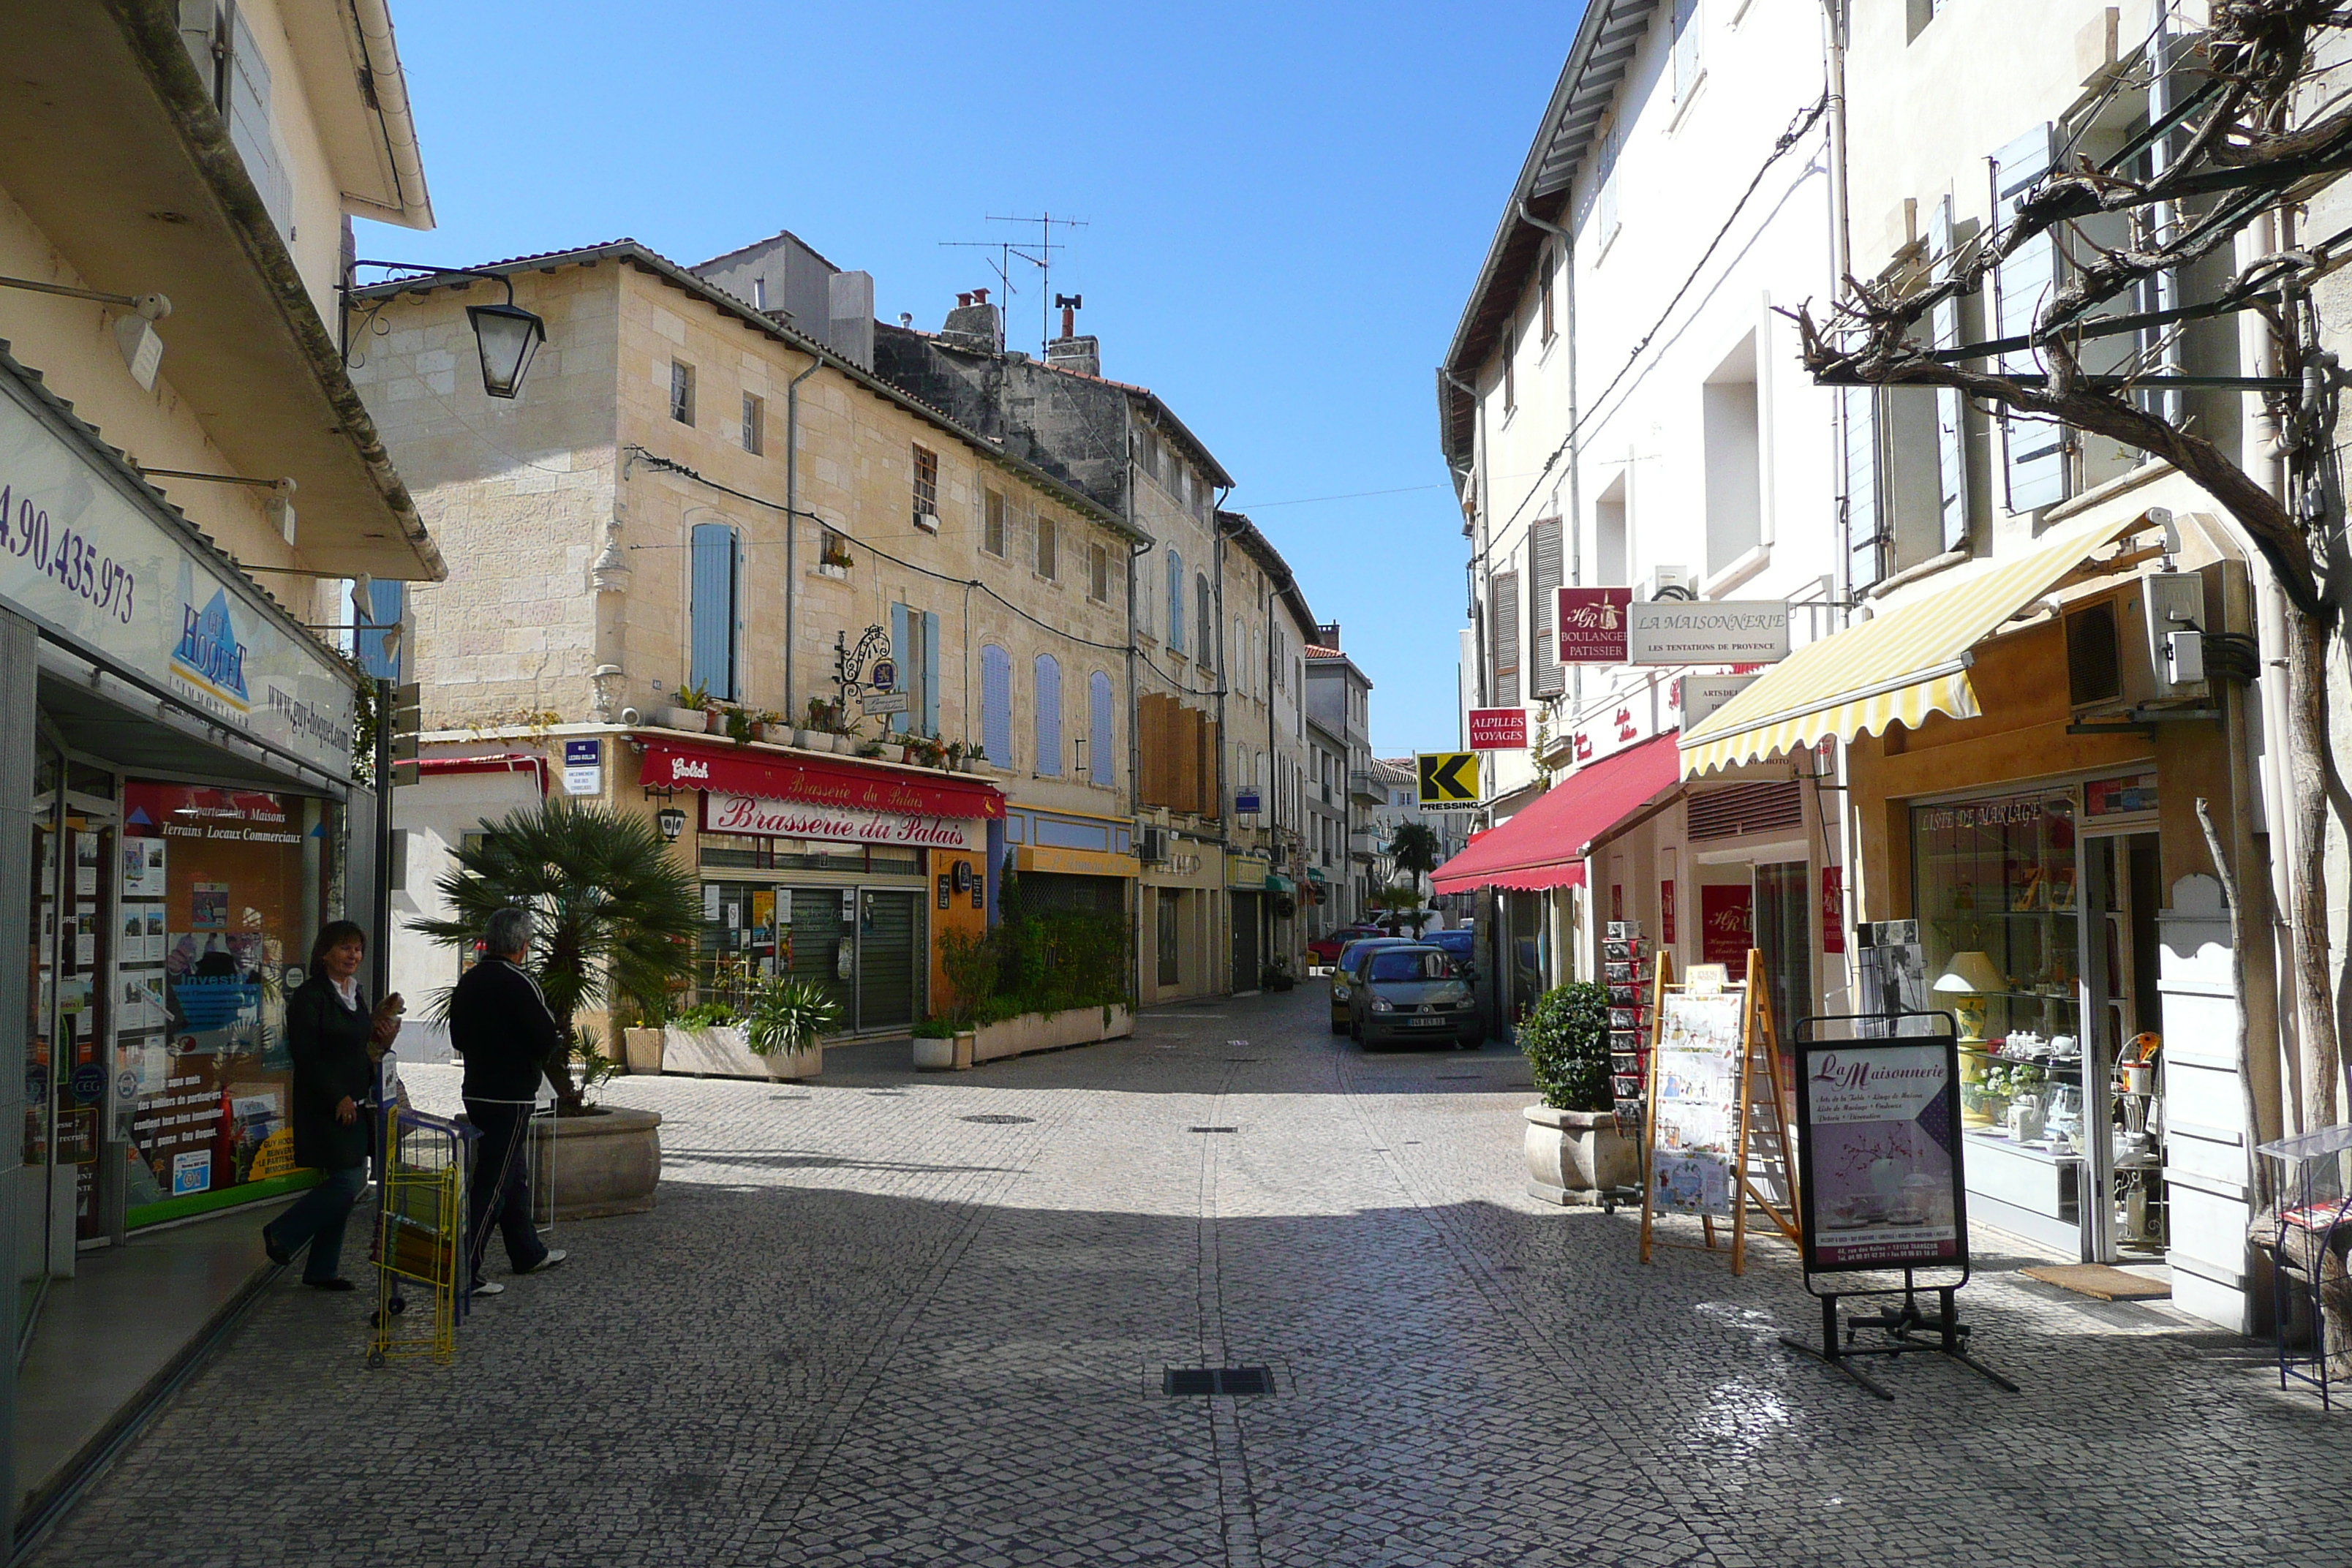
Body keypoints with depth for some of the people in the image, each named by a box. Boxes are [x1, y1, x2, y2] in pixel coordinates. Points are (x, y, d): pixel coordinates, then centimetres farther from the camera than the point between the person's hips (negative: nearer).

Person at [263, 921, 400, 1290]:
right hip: (324, 1106, -8)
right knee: (347, 1181, -13)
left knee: (353, 1183, 7)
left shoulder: (354, 994, 15)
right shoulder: (310, 996, -10)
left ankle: (322, 1270, 15)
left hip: (352, 1104, 8)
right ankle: (281, 1234, 8)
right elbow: (305, 1055, -15)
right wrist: (337, 1098, -17)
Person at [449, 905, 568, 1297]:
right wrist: (556, 1041, 3)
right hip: (510, 1098, -9)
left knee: (513, 1176, 20)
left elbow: (457, 1039, 15)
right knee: (492, 1183, -4)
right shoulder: (518, 983, -17)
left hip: (476, 1092, 9)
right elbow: (548, 1040, -19)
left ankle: (528, 1252, 33)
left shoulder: (468, 981, 6)